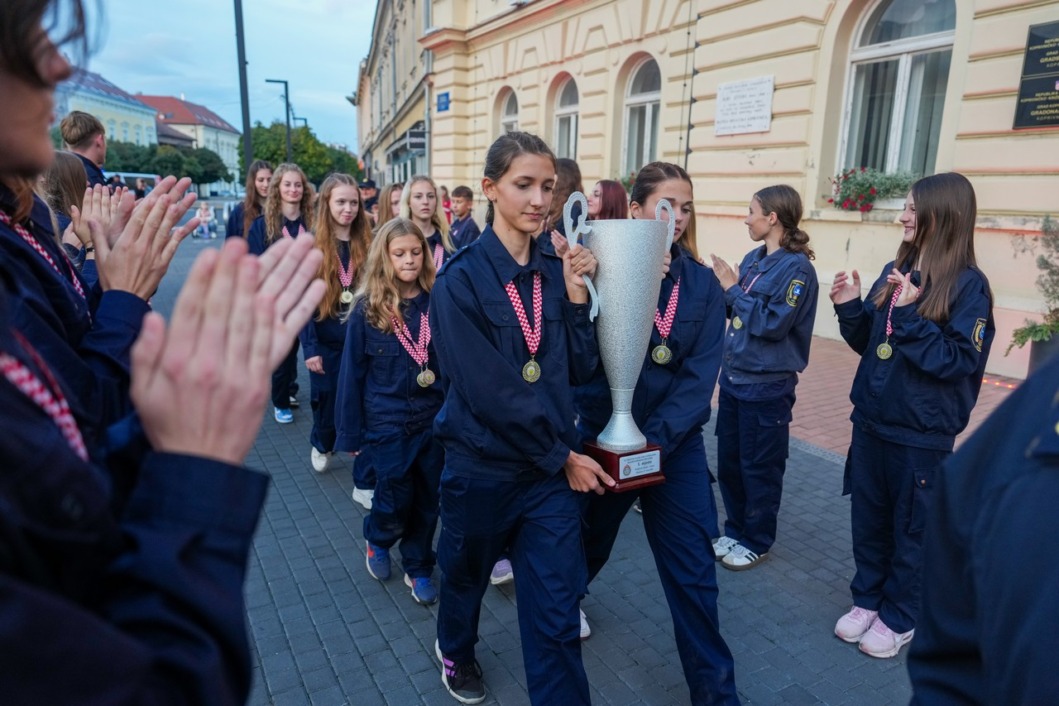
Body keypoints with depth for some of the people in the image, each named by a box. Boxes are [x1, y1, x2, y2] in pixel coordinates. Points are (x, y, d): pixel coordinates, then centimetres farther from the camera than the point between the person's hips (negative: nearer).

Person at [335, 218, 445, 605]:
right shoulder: (368, 309, -7)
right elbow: (352, 373, -3)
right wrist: (351, 433, -2)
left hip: (434, 419, 2)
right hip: (388, 422, -2)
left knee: (427, 499, 11)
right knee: (395, 500, 6)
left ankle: (419, 568, 32)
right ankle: (378, 541, 39)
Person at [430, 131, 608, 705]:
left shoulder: (557, 272, 0)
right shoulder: (460, 278, -15)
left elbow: (579, 370, -2)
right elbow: (489, 390, -20)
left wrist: (575, 294, -15)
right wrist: (563, 456, -13)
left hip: (554, 467, 3)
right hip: (481, 465, -2)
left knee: (557, 613, 5)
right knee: (467, 576, 24)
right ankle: (455, 649, 56)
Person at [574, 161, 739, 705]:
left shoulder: (703, 284, -2)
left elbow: (700, 376, -9)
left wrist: (653, 440, -18)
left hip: (676, 443, 1)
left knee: (693, 573, 4)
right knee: (587, 544, 22)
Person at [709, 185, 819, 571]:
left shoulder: (797, 268, -14)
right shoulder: (753, 258, 8)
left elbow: (773, 323, -22)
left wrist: (733, 288, -17)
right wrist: (720, 283, -3)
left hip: (767, 386, -7)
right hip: (733, 377, 8)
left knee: (759, 468, 7)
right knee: (729, 462, 16)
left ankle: (757, 542, 24)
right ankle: (735, 531, 33)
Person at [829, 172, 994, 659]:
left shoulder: (968, 285, -12)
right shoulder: (893, 272, 5)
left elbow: (958, 362, -19)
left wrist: (910, 315, -27)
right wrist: (850, 308, -6)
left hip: (922, 435, -6)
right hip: (871, 421, 6)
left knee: (912, 529, 11)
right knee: (868, 519, 17)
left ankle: (899, 617, 28)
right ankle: (867, 598, 35)